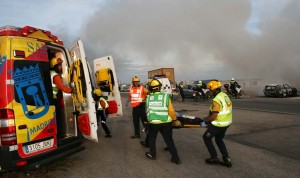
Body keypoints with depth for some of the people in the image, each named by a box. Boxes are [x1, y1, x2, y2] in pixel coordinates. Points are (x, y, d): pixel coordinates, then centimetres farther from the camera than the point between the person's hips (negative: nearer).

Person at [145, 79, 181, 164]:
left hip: (153, 122, 1)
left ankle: (152, 155, 38)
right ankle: (176, 158, 18)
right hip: (166, 122, -1)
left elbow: (147, 110, 12)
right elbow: (171, 110, -7)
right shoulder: (166, 96, -6)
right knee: (169, 140, 12)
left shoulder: (148, 98, 2)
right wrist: (174, 119, 7)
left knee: (152, 139, 24)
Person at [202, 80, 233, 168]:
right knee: (219, 139, 24)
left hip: (219, 124, -9)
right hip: (227, 122, 9)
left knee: (206, 137, 11)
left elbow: (214, 116, -25)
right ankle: (227, 159, 20)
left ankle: (214, 157, 14)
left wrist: (206, 122, -10)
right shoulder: (225, 95, 5)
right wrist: (208, 117, 16)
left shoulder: (216, 100, -24)